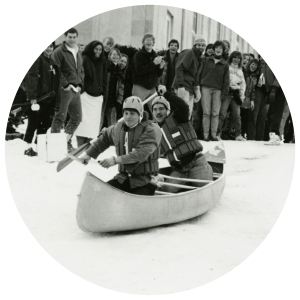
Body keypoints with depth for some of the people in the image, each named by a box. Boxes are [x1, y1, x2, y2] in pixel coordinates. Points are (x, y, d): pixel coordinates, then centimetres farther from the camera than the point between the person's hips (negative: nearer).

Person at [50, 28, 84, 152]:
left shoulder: (78, 53, 17)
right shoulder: (59, 52, -7)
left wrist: (80, 84, 9)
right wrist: (65, 84, -17)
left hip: (76, 90, 8)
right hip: (64, 90, -8)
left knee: (77, 117, 12)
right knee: (60, 117, -8)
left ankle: (66, 141, 24)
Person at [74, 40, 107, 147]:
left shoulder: (102, 62, 14)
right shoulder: (84, 59, -4)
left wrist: (103, 92, 11)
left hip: (97, 96, 6)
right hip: (85, 94, -6)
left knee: (94, 121, 3)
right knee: (83, 120, -9)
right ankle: (80, 144, -6)